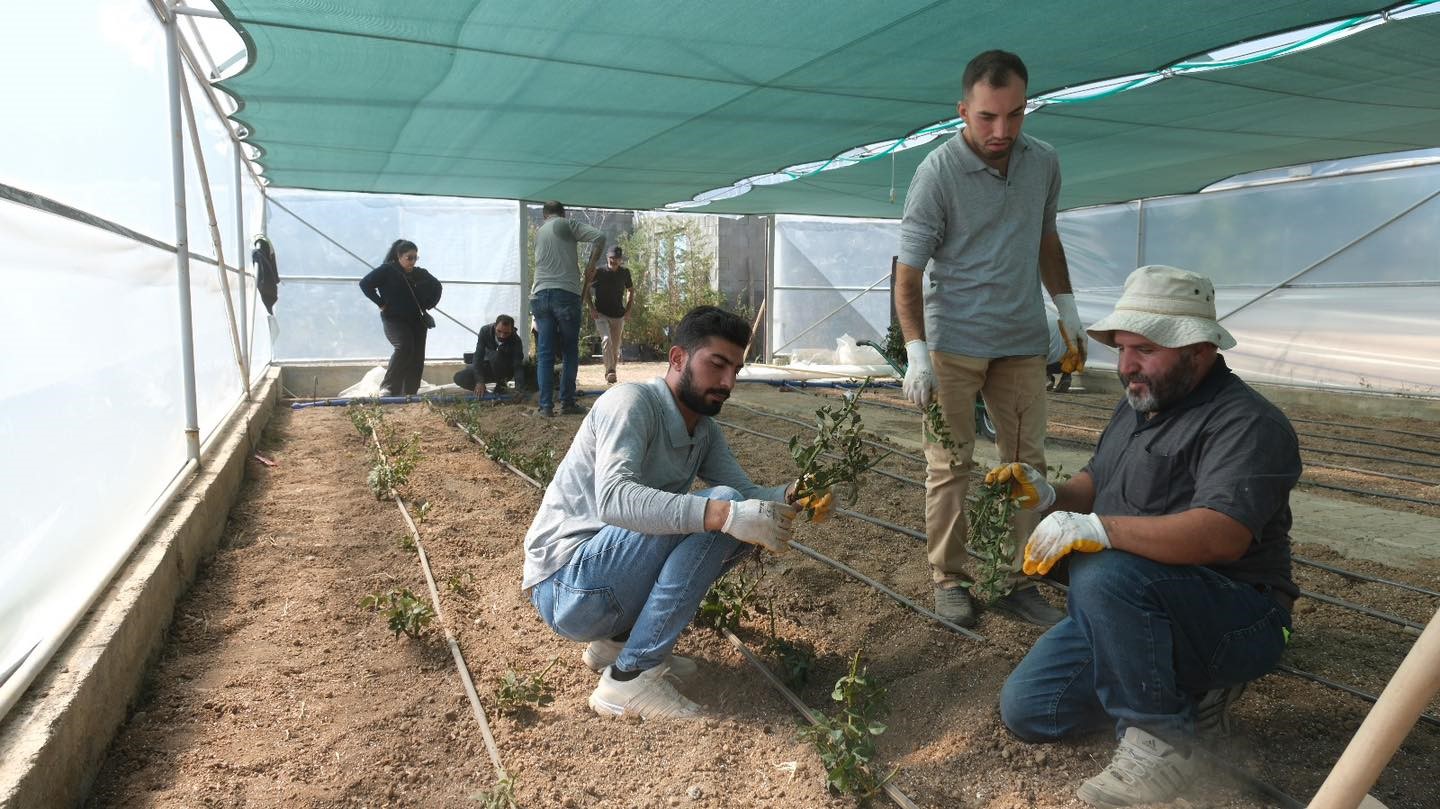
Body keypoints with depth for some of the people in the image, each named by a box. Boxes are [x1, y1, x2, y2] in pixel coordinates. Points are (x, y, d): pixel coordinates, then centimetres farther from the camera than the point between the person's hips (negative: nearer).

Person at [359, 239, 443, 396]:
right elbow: (365, 284, -6)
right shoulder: (387, 270, -2)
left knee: (417, 359, -2)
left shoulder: (420, 274, 12)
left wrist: (427, 305, 16)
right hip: (394, 319, -5)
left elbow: (436, 286, 27)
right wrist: (381, 303, -9)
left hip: (417, 321, 5)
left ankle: (409, 395, 4)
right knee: (404, 346, -29)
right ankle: (388, 388, -25)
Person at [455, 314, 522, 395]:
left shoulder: (516, 340, -26)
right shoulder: (485, 331, -20)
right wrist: (479, 381, -33)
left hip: (505, 372, -2)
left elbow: (518, 364, -29)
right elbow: (478, 356, -23)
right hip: (487, 366, 2)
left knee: (495, 356, -34)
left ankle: (500, 385, -13)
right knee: (459, 377, -18)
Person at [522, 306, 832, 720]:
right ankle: (631, 676, -17)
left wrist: (789, 497, -22)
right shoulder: (631, 401, -16)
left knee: (748, 525, 4)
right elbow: (613, 498, -33)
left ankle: (618, 639, 6)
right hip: (566, 586, -8)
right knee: (717, 511, -22)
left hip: (612, 584, 9)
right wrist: (725, 514, -42)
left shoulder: (705, 431, 10)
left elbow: (743, 491, 1)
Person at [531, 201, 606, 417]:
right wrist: (591, 266, 1)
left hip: (540, 294, 4)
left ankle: (546, 405, 1)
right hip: (566, 293, -4)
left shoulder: (538, 232, 20)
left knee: (544, 354, 5)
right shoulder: (568, 225, 3)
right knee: (570, 352, 6)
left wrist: (581, 283, 25)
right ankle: (567, 403, 6)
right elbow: (600, 237, -10)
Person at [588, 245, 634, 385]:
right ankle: (610, 371, -25)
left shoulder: (624, 272, 2)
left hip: (618, 316, 3)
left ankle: (612, 372, 21)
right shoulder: (599, 272, -7)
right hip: (601, 314, -3)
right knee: (606, 339, -24)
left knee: (615, 346, 7)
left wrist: (628, 309, 8)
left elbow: (631, 290, 18)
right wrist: (592, 309, -4)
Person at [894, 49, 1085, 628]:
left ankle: (1019, 585, 14)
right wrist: (916, 352, -17)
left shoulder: (1043, 162, 6)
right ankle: (949, 581, 12)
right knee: (950, 464, -1)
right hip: (953, 342, -5)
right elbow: (908, 270, -11)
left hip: (1022, 342, 5)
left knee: (1027, 464, 5)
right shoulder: (938, 172, -10)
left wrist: (1068, 309, 17)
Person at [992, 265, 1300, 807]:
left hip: (1235, 620, -8)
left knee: (1104, 575, -38)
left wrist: (1098, 528, -42)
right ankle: (1186, 687, 13)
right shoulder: (1137, 408, 10)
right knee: (1026, 711, 2)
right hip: (1130, 611, 9)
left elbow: (1221, 535, -34)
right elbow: (1096, 483, 17)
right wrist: (1051, 496, -5)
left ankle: (1159, 740, -19)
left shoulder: (1248, 425, -19)